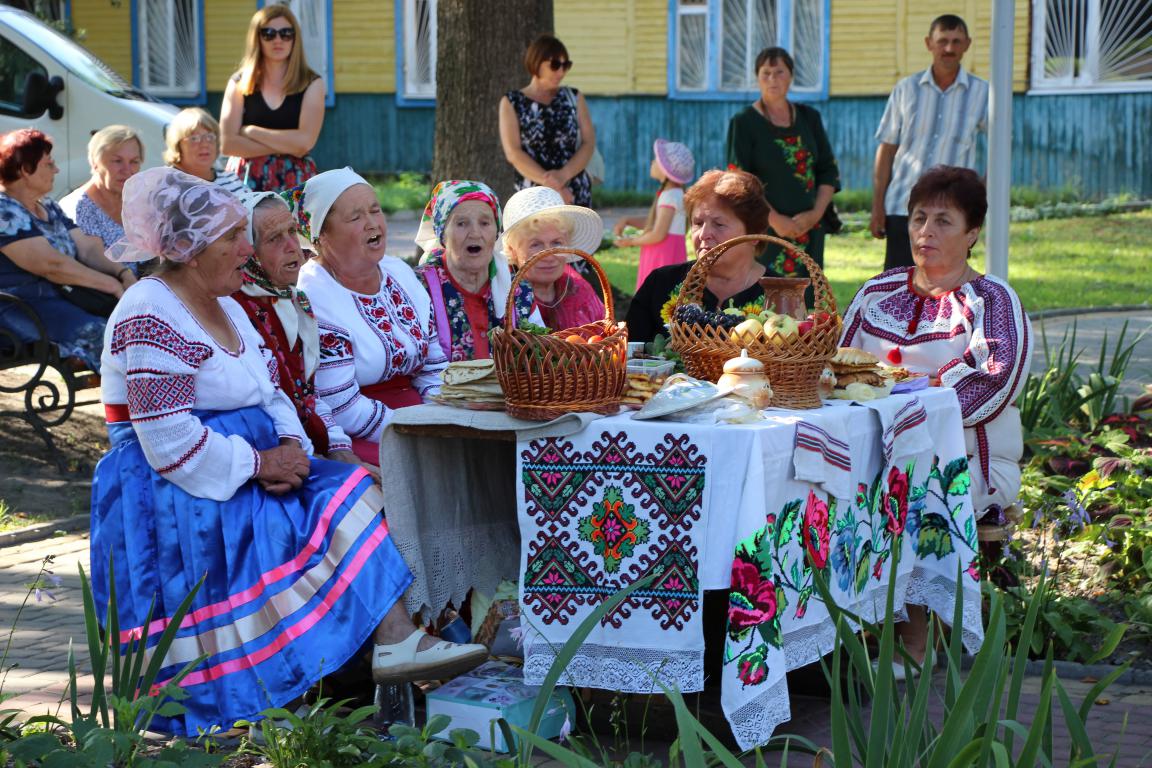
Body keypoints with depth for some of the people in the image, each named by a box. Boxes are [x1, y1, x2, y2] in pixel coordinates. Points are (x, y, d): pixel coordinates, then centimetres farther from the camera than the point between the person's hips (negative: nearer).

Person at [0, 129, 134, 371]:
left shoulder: (49, 208, 18)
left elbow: (88, 249, 10)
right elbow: (50, 264, -20)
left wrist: (123, 273, -10)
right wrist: (113, 285, -17)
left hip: (64, 296, 9)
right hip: (21, 310, -9)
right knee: (100, 333, -31)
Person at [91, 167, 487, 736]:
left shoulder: (226, 308, 15)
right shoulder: (151, 317, -16)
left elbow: (271, 396, 16)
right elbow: (170, 444, -23)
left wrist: (291, 446, -6)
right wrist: (259, 463, -17)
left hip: (247, 470, 9)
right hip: (169, 495, -9)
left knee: (348, 492, -10)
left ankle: (397, 640, -22)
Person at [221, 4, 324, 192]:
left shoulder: (312, 84, 3)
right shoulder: (239, 83, 6)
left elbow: (304, 142, -8)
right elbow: (228, 143, -4)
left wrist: (250, 131, -4)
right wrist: (285, 145, -8)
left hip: (295, 180, -1)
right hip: (247, 180, 1)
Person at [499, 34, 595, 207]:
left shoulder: (574, 98, 11)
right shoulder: (512, 103, 4)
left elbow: (589, 143, 5)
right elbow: (513, 153, -5)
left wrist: (563, 175, -14)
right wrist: (551, 185, -16)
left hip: (577, 195, 2)